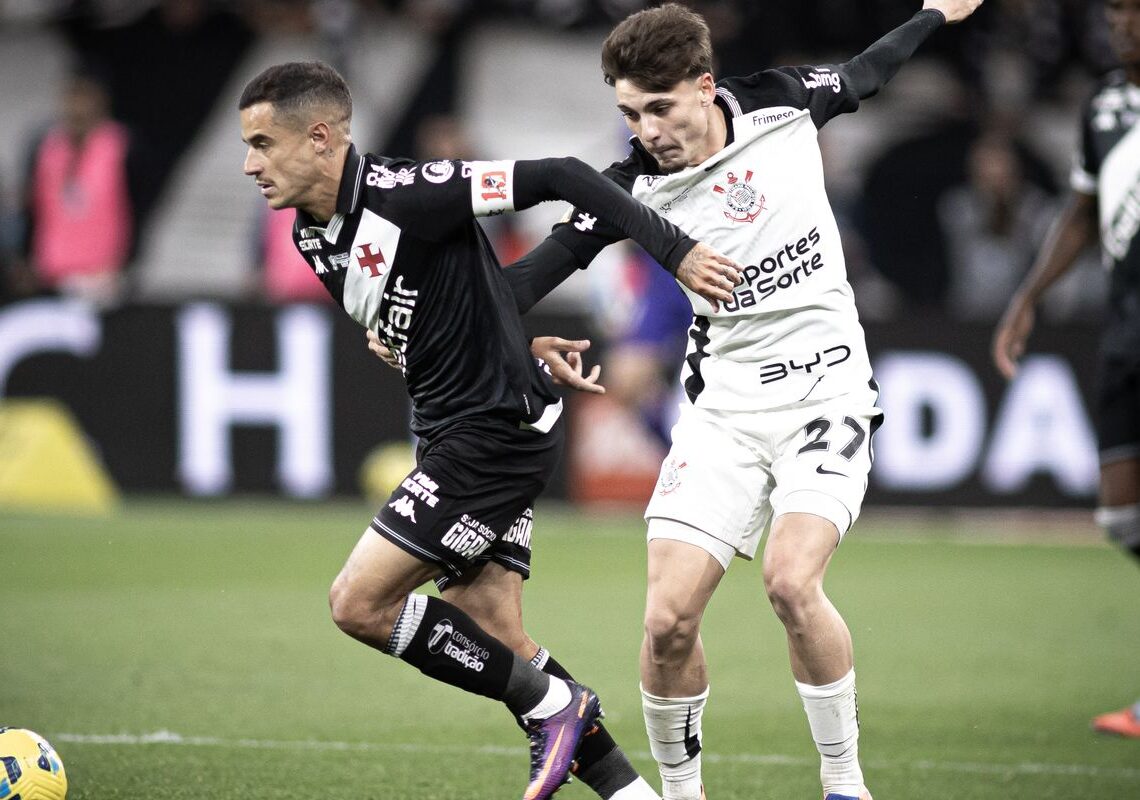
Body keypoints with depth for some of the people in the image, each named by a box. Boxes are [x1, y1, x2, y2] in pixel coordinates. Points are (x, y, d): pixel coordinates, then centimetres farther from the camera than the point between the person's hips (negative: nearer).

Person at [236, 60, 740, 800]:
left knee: (359, 603, -10)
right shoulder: (312, 236, 8)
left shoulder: (404, 196, -19)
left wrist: (674, 250, -19)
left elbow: (559, 178, -19)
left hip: (495, 432, -9)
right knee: (493, 639, 5)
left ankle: (553, 704, 1)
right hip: (452, 434, 9)